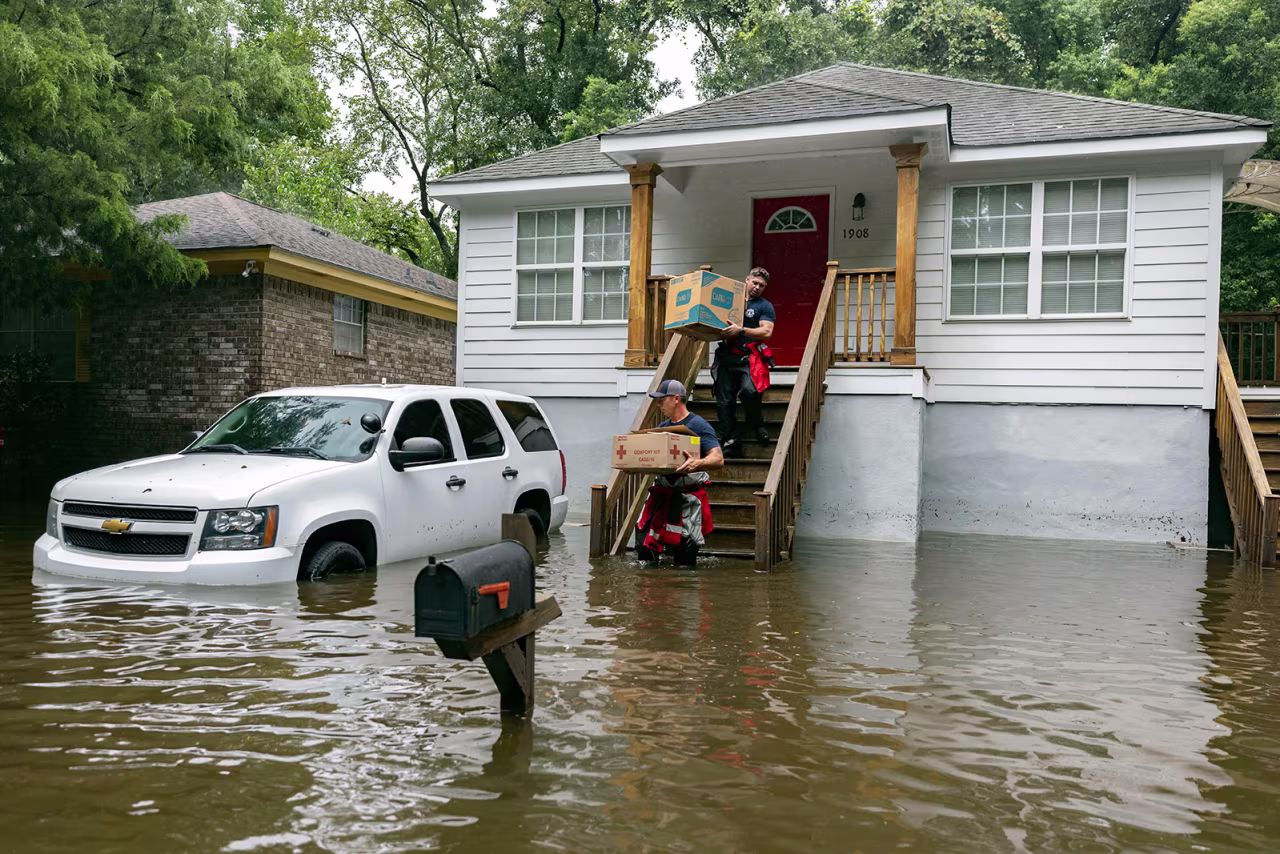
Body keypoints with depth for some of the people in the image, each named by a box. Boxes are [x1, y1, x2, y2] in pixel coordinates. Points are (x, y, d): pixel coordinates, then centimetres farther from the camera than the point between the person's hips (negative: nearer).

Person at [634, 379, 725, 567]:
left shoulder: (698, 425, -6)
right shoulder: (663, 427, 16)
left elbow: (718, 459, -16)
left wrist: (698, 463, -36)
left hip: (688, 497, -6)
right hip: (661, 494, 6)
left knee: (685, 558, -2)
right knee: (644, 547, 4)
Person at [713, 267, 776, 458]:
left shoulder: (765, 306, 10)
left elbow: (766, 332, -5)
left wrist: (740, 330, -17)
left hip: (750, 358, -4)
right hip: (727, 357, 4)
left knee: (749, 391, -27)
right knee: (724, 401, -3)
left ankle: (755, 425, 1)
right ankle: (730, 442, 4)